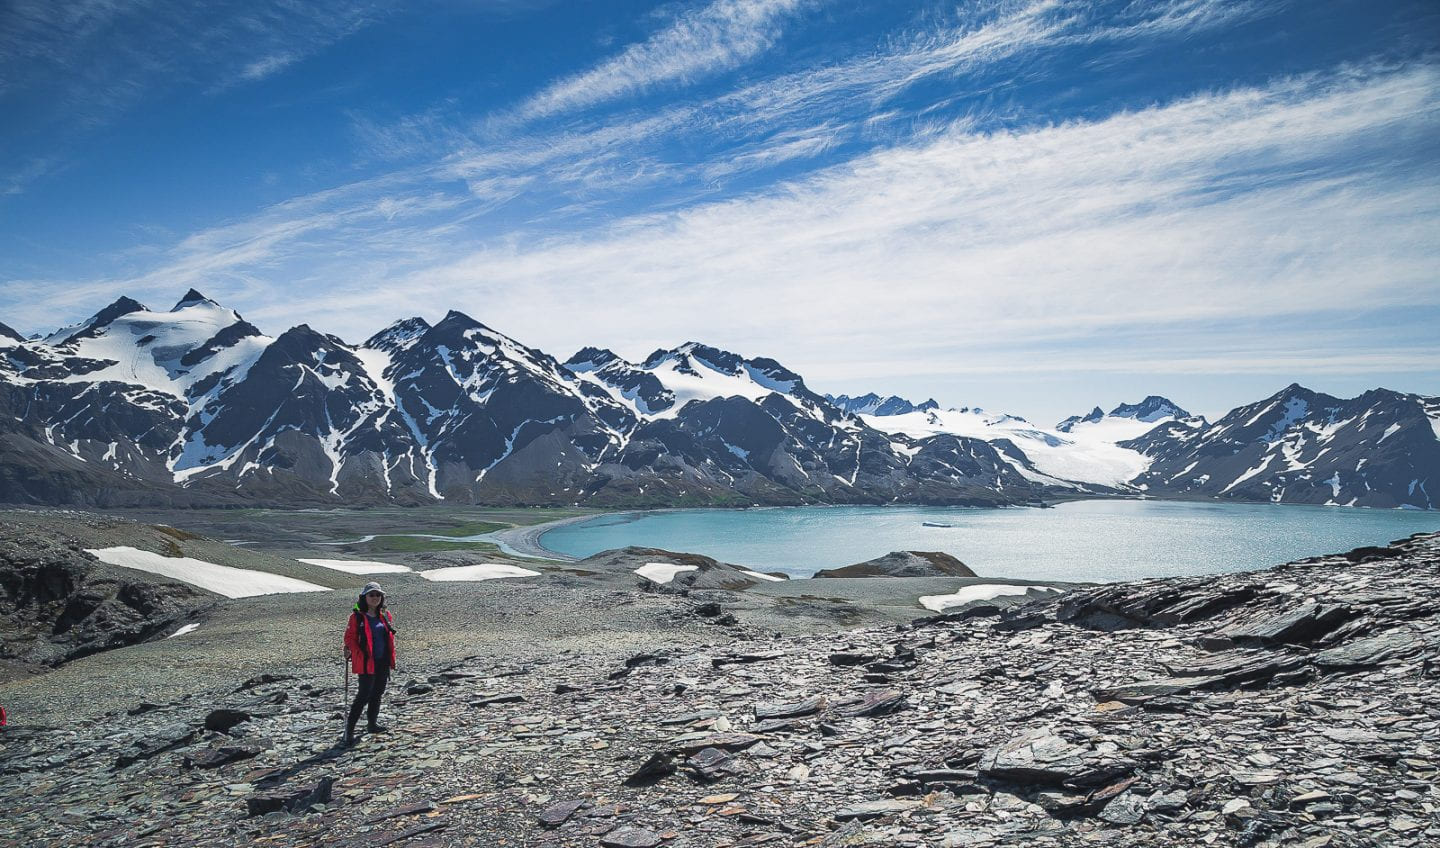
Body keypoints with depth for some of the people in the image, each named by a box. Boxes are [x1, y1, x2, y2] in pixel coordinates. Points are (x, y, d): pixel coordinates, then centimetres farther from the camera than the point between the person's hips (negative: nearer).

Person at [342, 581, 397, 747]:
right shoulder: (357, 616, -9)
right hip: (367, 663, -6)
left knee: (377, 693, 15)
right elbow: (350, 638, -8)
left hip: (383, 662, 6)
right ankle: (350, 728, 5)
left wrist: (391, 657, 13)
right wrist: (358, 654, -16)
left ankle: (373, 723, 30)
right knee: (364, 695, -7)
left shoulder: (385, 615, 8)